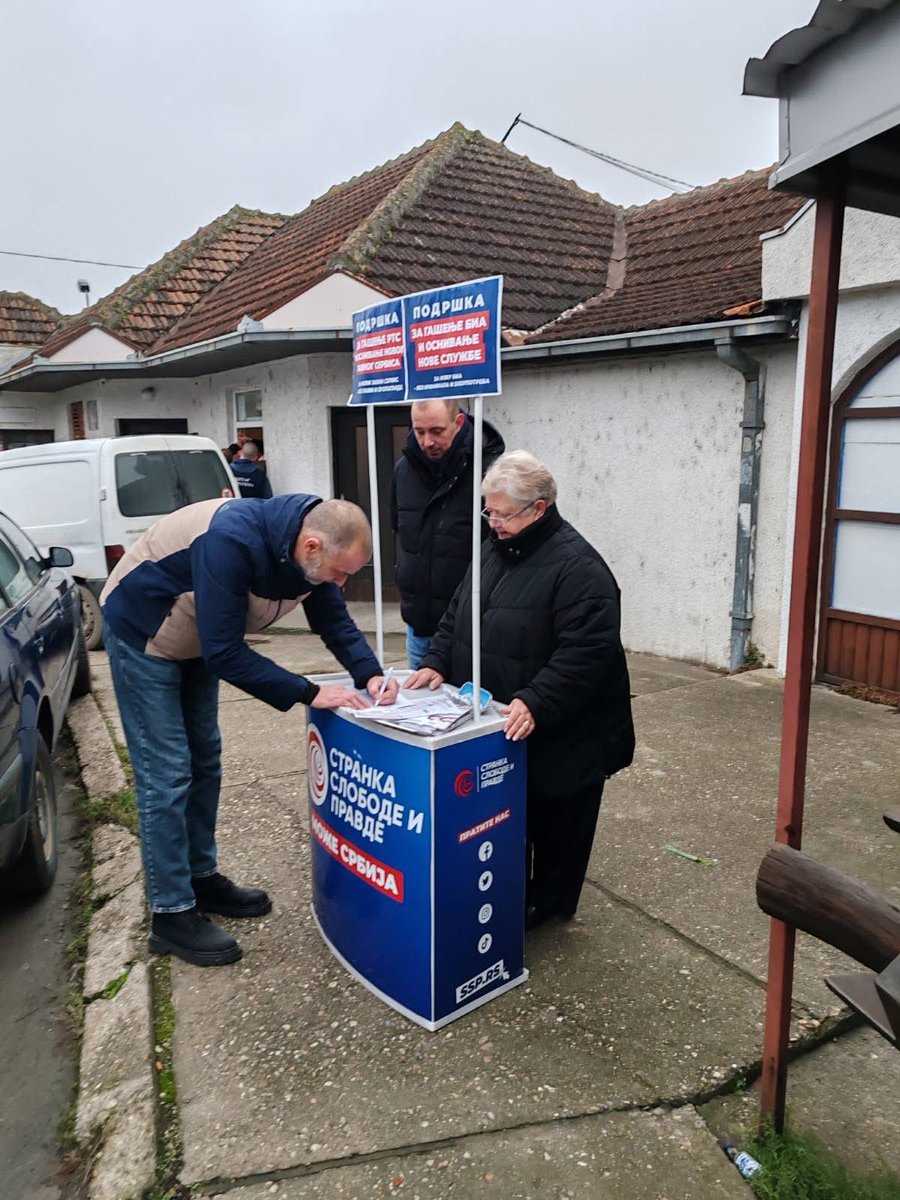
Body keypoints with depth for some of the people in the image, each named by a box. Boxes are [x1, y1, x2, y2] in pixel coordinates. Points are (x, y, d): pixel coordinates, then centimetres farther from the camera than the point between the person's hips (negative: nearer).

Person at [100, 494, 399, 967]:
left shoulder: (311, 550, -15)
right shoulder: (232, 541, -39)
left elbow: (334, 621, -4)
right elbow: (225, 653, -36)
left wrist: (370, 674, -21)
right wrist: (309, 693, -34)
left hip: (194, 640, 8)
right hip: (142, 635, -8)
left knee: (204, 761, 14)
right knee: (167, 775, -7)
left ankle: (202, 878, 29)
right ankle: (171, 915, 5)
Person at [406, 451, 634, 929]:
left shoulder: (577, 566, -20)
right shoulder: (495, 550, 6)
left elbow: (586, 652, -27)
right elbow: (457, 616, 13)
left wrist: (536, 704, -32)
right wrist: (436, 663, -1)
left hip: (559, 735, -7)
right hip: (494, 727, 7)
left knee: (554, 820, 12)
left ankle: (548, 904, 32)